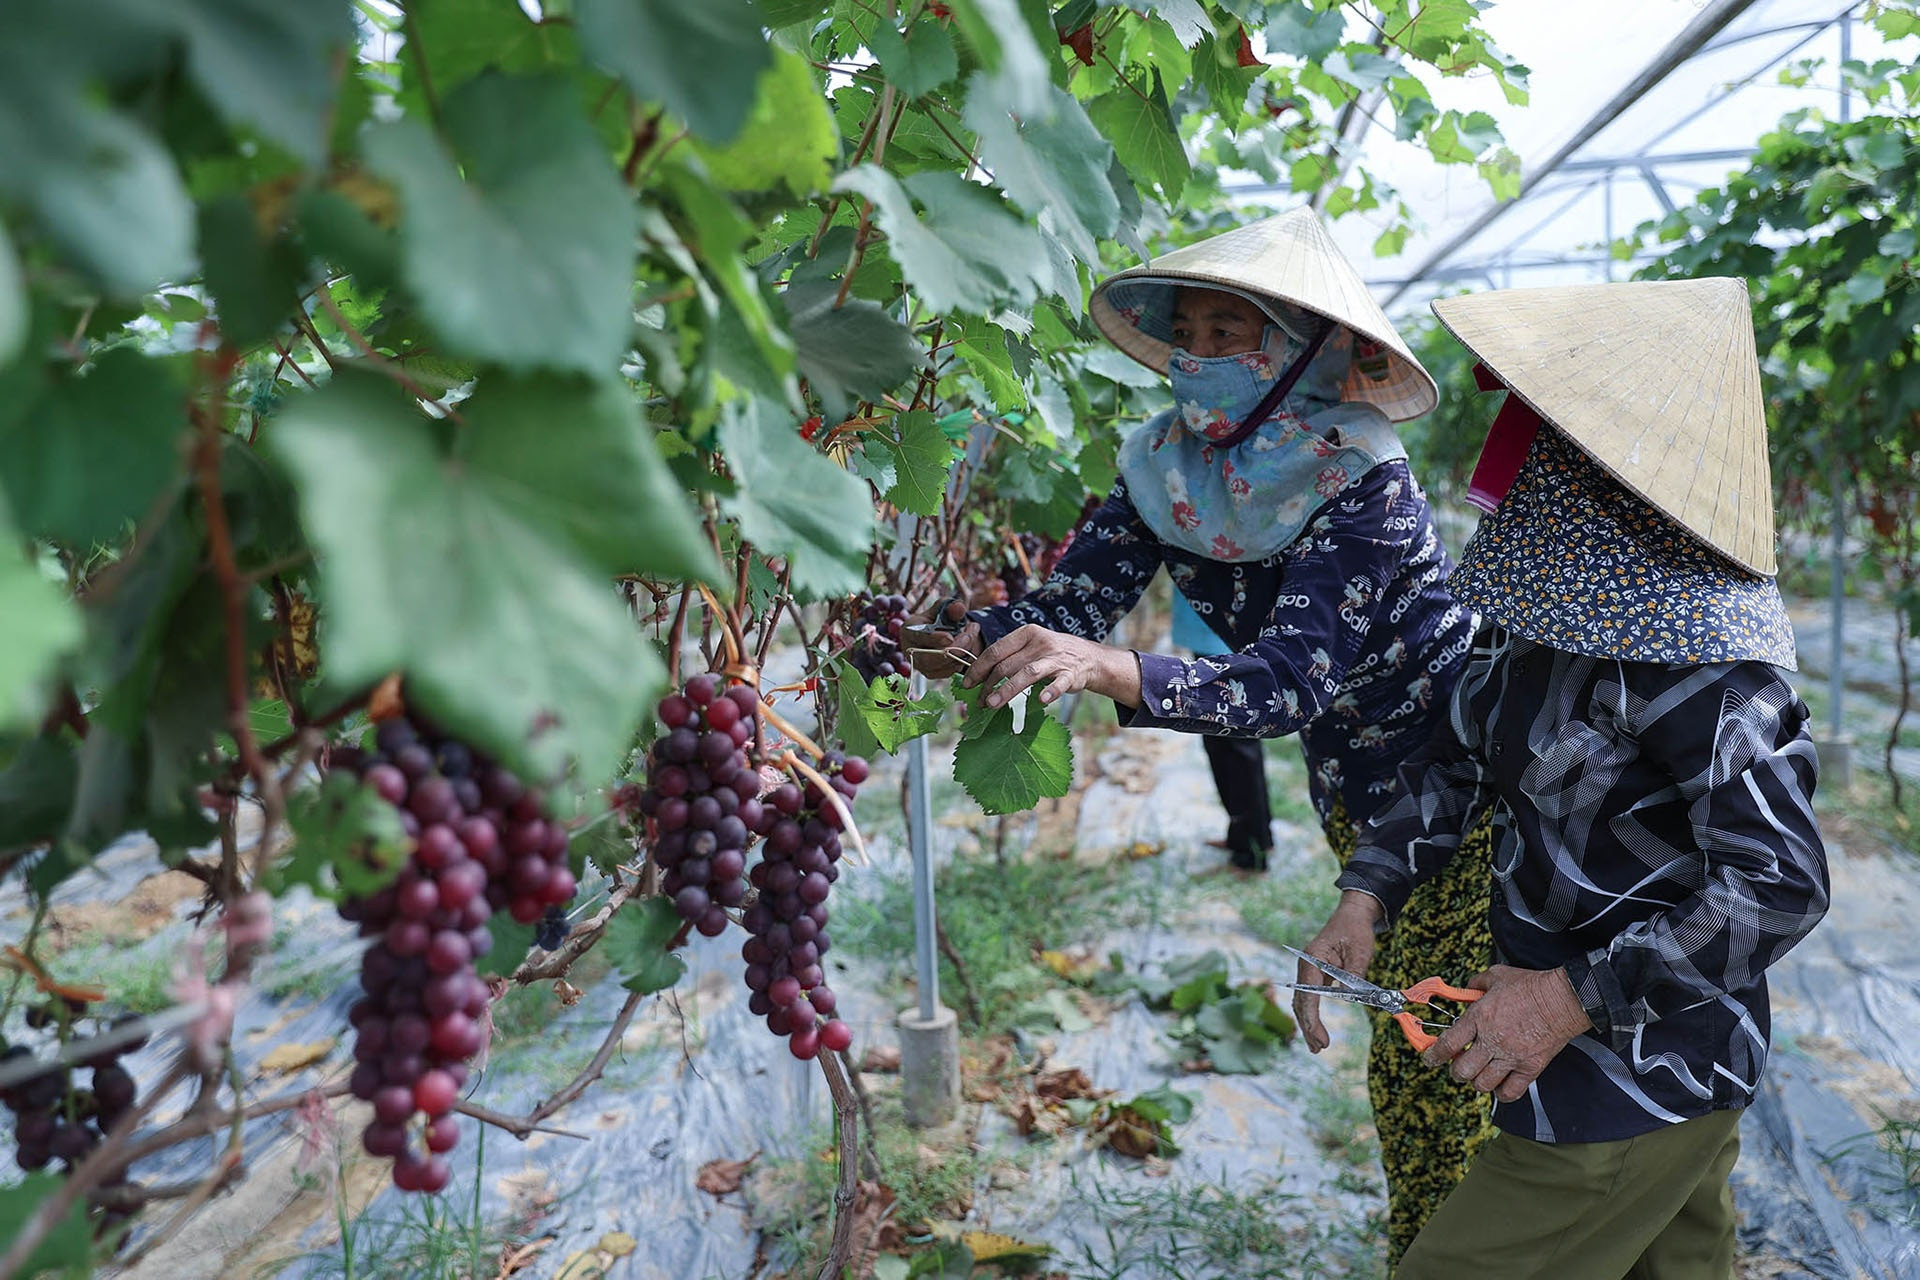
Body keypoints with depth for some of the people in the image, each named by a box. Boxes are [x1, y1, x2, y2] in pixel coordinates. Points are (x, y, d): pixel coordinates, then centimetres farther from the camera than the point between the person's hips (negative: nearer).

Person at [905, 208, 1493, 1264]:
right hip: (1363, 799, 6)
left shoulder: (1362, 483, -28)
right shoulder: (1167, 467, -9)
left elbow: (1285, 687, -37)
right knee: (1402, 1065, 18)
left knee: (1436, 1072, -2)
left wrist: (1104, 669, -51)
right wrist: (945, 640, -33)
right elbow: (1067, 604, -16)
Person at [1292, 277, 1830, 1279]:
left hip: (1641, 1080, -8)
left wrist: (1575, 999, -26)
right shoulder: (1550, 593, -3)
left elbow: (1780, 885, -28)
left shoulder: (1688, 649, -28)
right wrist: (1363, 901, -7)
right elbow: (1458, 756, 4)